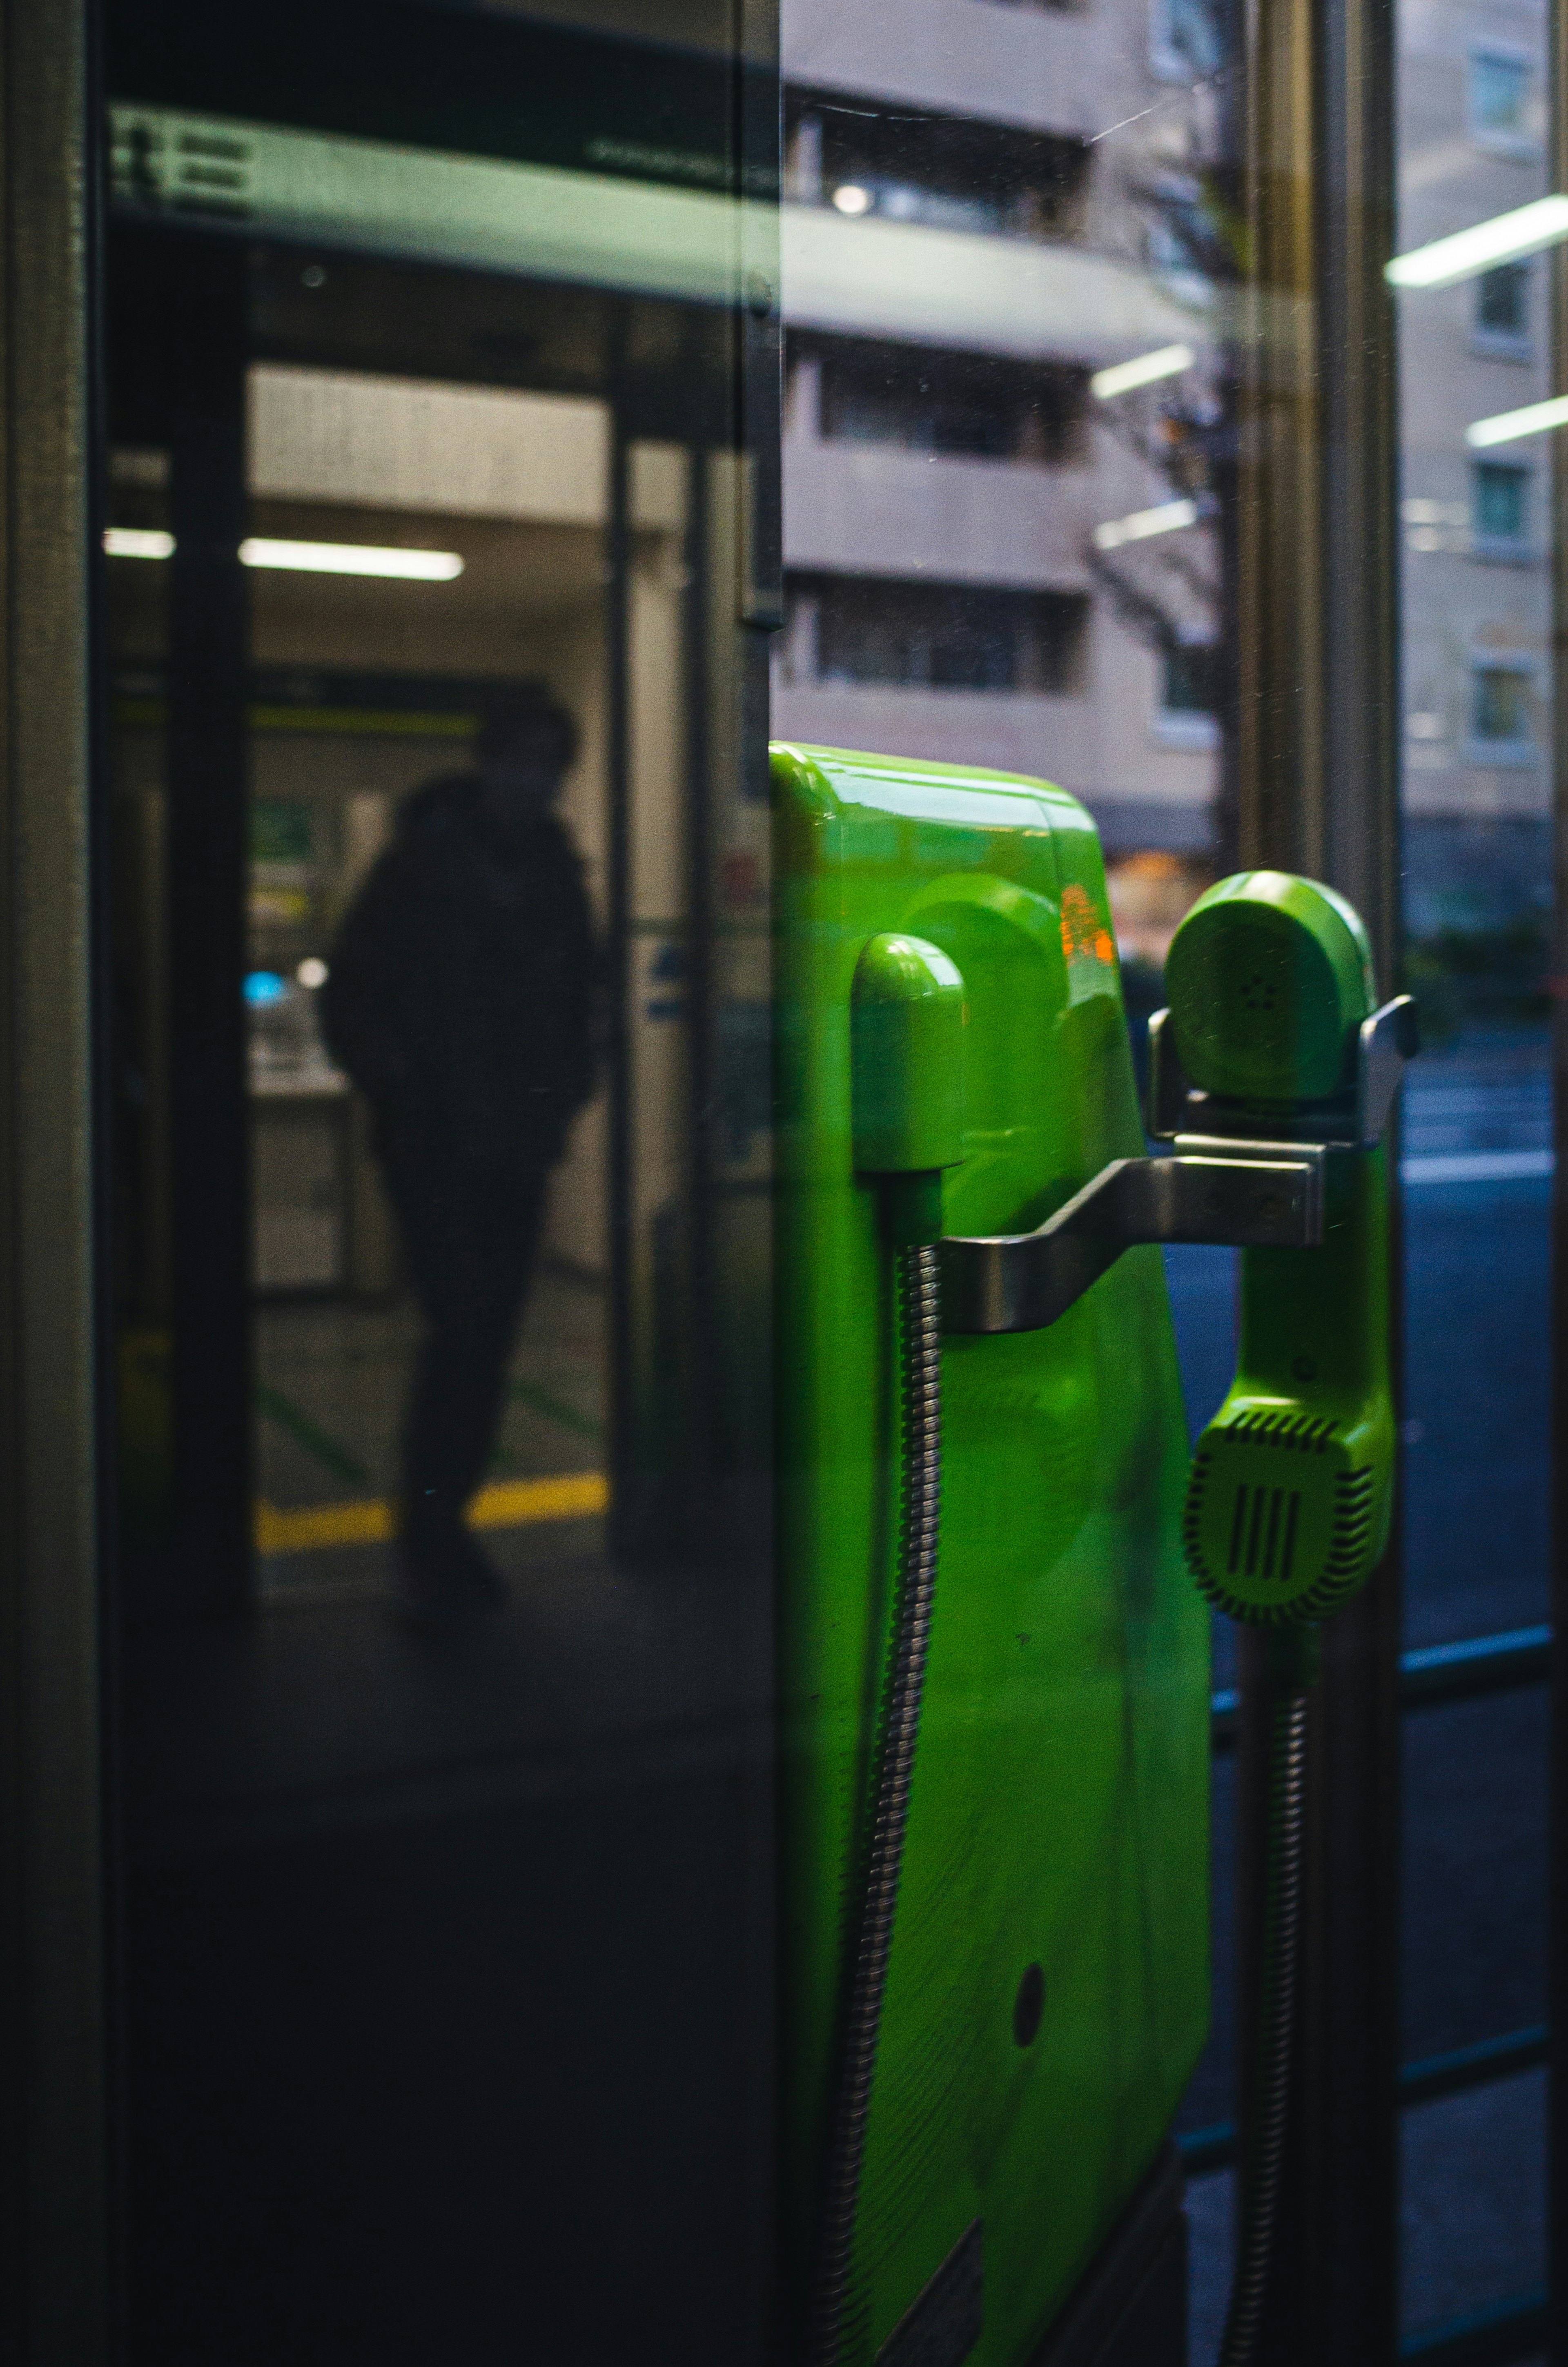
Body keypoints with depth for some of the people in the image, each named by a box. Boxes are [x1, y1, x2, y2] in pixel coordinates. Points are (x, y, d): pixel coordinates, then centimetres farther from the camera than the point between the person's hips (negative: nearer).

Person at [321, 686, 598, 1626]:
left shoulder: (559, 873, 11)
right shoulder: (422, 863, -3)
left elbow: (579, 993, 22)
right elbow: (350, 994, -1)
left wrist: (567, 1089, 8)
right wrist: (400, 1092, -10)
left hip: (519, 1150, 5)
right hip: (437, 1149, -5)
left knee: (489, 1337, 7)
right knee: (464, 1330, -13)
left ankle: (442, 1528, 19)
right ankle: (429, 1544, -3)